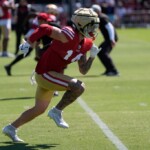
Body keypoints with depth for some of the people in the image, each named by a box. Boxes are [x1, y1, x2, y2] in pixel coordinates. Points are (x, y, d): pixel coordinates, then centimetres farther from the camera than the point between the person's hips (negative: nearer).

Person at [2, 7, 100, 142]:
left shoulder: (85, 44, 5)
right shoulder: (70, 36, -23)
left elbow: (83, 70, 8)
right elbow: (44, 29, -22)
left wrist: (92, 56, -5)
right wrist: (28, 44, -14)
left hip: (53, 75, 10)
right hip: (45, 73, -10)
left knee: (39, 109, 21)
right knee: (79, 87, -20)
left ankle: (11, 128, 32)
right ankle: (57, 111, -5)